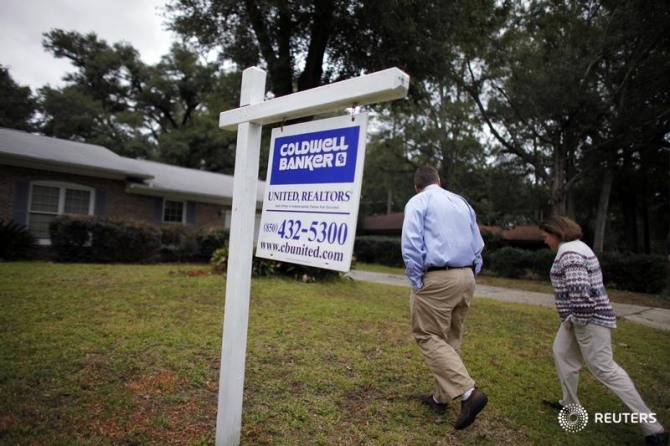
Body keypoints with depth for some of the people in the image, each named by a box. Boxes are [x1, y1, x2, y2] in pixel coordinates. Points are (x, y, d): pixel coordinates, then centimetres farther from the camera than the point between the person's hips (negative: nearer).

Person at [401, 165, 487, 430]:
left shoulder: (417, 202, -2)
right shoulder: (462, 202, 16)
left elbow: (411, 246, -14)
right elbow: (478, 245, 16)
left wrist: (417, 284, -8)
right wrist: (470, 275, 18)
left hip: (437, 278, -7)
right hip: (466, 277, 7)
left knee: (429, 337, 2)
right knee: (451, 338, 15)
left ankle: (469, 393, -8)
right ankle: (440, 397, 25)